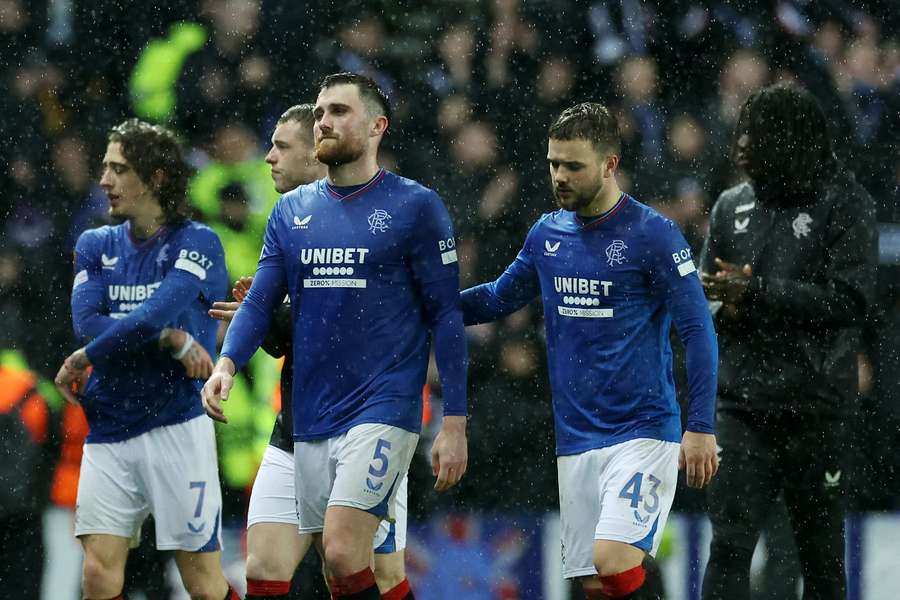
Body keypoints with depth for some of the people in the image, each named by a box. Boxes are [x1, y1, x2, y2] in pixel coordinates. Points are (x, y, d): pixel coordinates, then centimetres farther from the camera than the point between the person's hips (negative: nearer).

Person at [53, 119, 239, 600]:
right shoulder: (95, 245, 12)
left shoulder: (197, 244, -3)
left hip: (176, 428, -4)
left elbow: (153, 315, -16)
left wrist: (82, 360, -7)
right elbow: (86, 320, -4)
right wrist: (171, 339, -14)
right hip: (108, 433, 4)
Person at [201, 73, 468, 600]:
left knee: (343, 553, -20)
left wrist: (455, 422, -8)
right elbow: (260, 302, 10)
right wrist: (226, 363, -11)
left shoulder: (415, 207, -3)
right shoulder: (292, 211, 12)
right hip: (311, 418, 6)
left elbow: (445, 315, -3)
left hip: (383, 410, -6)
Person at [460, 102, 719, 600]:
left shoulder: (653, 235, -9)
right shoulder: (546, 233, 8)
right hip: (576, 441, 6)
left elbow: (698, 331, -9)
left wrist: (701, 427, -13)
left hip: (641, 432, -6)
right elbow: (499, 298, 23)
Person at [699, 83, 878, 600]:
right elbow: (706, 292, 19)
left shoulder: (845, 205, -3)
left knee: (821, 553, 6)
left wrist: (755, 293, -18)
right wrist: (724, 305, -6)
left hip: (815, 406, -3)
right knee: (729, 543, -8)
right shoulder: (733, 207, 12)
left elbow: (851, 300, -14)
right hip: (745, 402, 3)